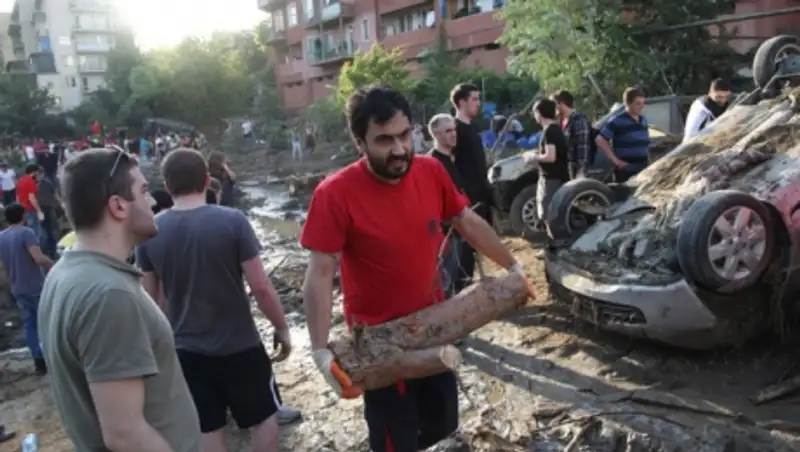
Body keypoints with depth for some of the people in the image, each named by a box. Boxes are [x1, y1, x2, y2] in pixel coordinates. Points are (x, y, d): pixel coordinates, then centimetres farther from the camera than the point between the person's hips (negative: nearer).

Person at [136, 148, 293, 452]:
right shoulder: (232, 221, -17)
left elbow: (149, 297, 3)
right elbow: (260, 287, -16)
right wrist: (282, 327, -2)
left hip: (186, 349, 3)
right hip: (239, 345, -3)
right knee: (264, 416, 18)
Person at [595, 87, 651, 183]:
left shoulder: (643, 120, 14)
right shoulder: (617, 121, -8)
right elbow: (600, 140, -13)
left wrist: (648, 161, 15)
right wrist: (615, 160, -14)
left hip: (643, 172, 7)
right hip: (625, 172, -7)